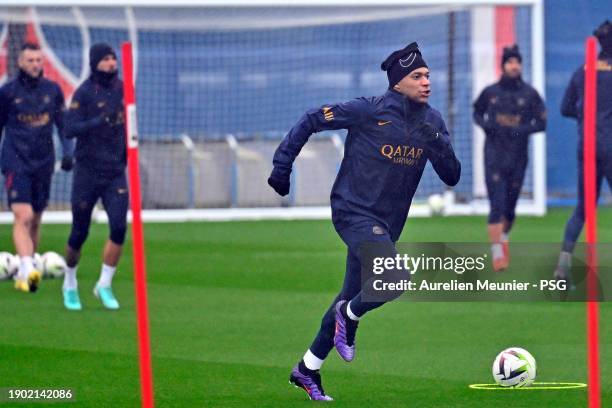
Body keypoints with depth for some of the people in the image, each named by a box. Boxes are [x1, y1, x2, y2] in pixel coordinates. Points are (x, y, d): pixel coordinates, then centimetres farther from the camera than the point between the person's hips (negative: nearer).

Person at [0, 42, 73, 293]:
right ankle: (27, 270, -28)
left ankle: (22, 274, 20)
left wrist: (68, 151, 4)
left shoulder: (53, 90, 7)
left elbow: (62, 124, 15)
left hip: (43, 162, 4)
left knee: (35, 221, 9)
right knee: (23, 216, -18)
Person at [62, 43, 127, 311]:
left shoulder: (122, 88, 6)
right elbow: (70, 129, -20)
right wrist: (99, 121, -32)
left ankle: (105, 285, 2)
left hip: (116, 172, 4)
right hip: (88, 171, -4)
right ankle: (70, 284, 27)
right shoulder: (85, 92, -11)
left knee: (119, 228, -12)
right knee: (80, 233, 4)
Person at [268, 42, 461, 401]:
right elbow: (311, 121, -5)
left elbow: (452, 177, 2)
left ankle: (308, 370, 27)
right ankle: (350, 317, 5)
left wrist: (439, 145, -18)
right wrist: (282, 166, -6)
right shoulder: (369, 112, -14)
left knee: (353, 297, 13)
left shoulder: (432, 122, 2)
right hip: (354, 213, -7)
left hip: (386, 224, 7)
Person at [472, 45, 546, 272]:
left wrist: (522, 129, -16)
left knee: (510, 205, 9)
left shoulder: (529, 94, 1)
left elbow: (542, 123, 1)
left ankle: (504, 237, 38)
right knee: (497, 204, -12)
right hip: (495, 154, -1)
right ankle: (497, 253, -14)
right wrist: (484, 124, -4)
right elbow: (477, 113, 17)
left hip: (518, 155, 1)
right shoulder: (490, 92, 3)